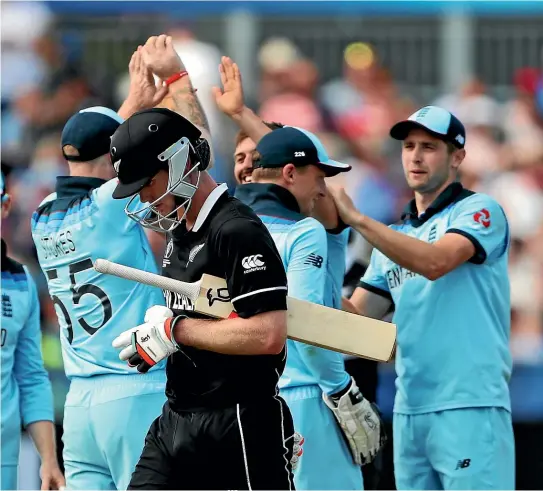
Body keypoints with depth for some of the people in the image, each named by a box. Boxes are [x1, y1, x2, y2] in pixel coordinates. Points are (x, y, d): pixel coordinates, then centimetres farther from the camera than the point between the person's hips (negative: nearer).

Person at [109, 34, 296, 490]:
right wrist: (174, 75, 45)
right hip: (177, 419, 9)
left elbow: (268, 335, -25)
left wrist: (175, 331, -17)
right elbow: (194, 143, 34)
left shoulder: (238, 230, -16)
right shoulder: (183, 223, 11)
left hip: (240, 423, -9)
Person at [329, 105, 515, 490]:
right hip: (409, 410, 7)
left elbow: (434, 262, -20)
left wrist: (356, 218, -19)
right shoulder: (394, 236, 20)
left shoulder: (478, 211, -1)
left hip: (468, 405, -7)